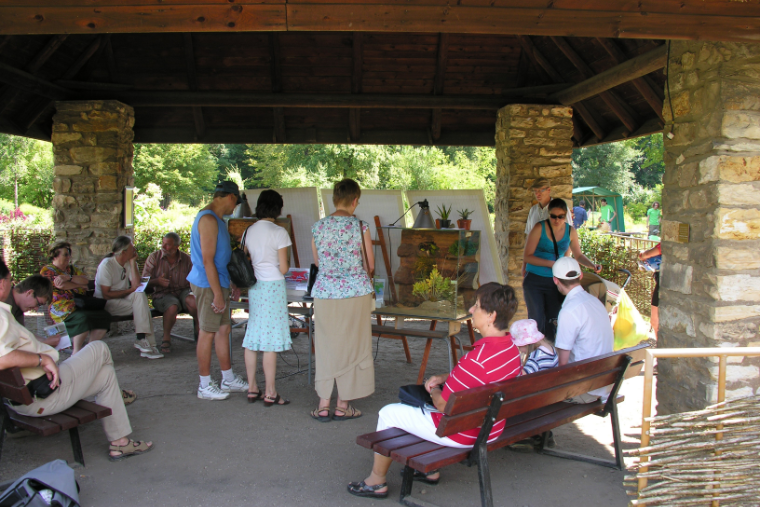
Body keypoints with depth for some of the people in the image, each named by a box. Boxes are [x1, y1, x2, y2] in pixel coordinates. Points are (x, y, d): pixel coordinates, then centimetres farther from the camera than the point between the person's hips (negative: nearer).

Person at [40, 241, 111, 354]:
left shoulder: (71, 268, 23)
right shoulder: (47, 270, 4)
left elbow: (86, 280, 3)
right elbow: (61, 286, -13)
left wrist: (68, 278, -14)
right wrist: (80, 285, 2)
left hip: (79, 306, 7)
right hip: (62, 310, -7)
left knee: (104, 315, -18)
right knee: (83, 318, -36)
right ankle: (76, 352, -20)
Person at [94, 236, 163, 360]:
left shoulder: (130, 263, 7)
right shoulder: (106, 265, -11)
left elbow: (136, 285, -10)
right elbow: (106, 295, -16)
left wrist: (133, 262, -9)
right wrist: (129, 291, -14)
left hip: (124, 299, 6)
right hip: (106, 304, -6)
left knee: (140, 295, -26)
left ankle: (142, 340, -28)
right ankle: (144, 341, -29)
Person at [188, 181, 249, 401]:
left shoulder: (216, 219, 16)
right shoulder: (208, 220, -17)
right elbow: (207, 260, -22)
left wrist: (230, 285, 22)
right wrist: (218, 294, -22)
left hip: (217, 283, 10)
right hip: (208, 284, -10)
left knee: (224, 329, 15)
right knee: (208, 333, -1)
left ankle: (228, 380, 25)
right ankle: (205, 386, 9)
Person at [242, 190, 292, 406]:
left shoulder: (249, 231, 7)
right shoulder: (279, 232, -11)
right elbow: (283, 268, -10)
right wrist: (287, 264, 10)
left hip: (254, 287, 6)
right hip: (273, 286, -6)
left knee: (252, 339, 11)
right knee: (271, 340, -2)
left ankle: (252, 389, 19)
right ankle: (270, 393, 4)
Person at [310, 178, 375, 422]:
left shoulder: (318, 227, 1)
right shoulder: (360, 227, -7)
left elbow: (318, 262, 12)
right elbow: (370, 265, 0)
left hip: (325, 293, 2)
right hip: (355, 293, -2)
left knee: (326, 347, 13)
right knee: (352, 347, 9)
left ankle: (323, 405, 17)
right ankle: (343, 406, 17)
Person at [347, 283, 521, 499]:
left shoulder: (478, 358, -34)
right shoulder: (511, 347, -5)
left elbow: (443, 404, -24)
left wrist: (434, 390, -3)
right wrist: (443, 378, 2)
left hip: (462, 435, -9)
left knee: (388, 413, 7)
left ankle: (377, 481, 24)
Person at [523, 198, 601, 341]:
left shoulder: (571, 231, 1)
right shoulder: (540, 228, -10)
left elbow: (578, 255, 15)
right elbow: (527, 256, -13)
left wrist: (592, 265, -4)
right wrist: (551, 263, -22)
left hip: (555, 282, 3)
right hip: (534, 281, -3)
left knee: (552, 321, 9)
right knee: (536, 319, -1)